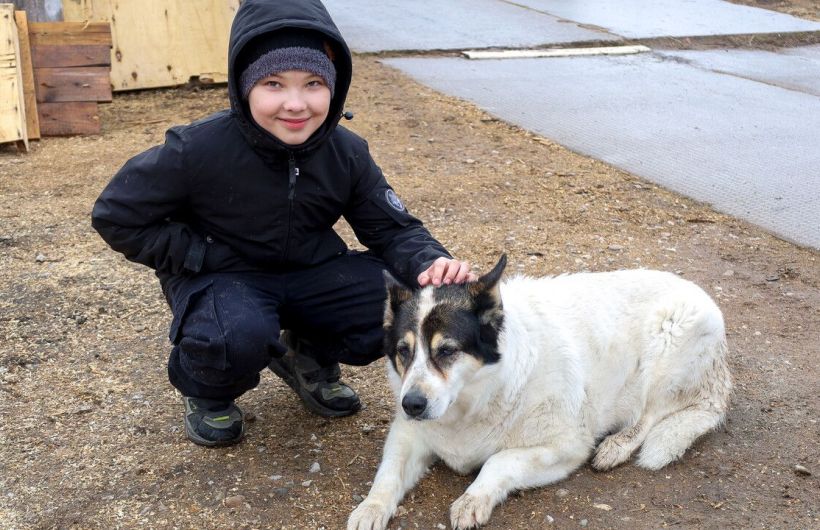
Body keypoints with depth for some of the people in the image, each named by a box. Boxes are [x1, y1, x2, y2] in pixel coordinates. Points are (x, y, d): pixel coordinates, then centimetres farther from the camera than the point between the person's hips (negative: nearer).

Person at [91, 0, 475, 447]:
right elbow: (115, 215, -13)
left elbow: (392, 229, -3)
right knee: (239, 335, -39)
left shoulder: (347, 154, -10)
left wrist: (430, 264, -26)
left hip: (311, 274, 4)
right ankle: (206, 394, 1)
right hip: (220, 276, -4)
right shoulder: (197, 150, -22)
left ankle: (309, 357, 13)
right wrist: (206, 257, -18)